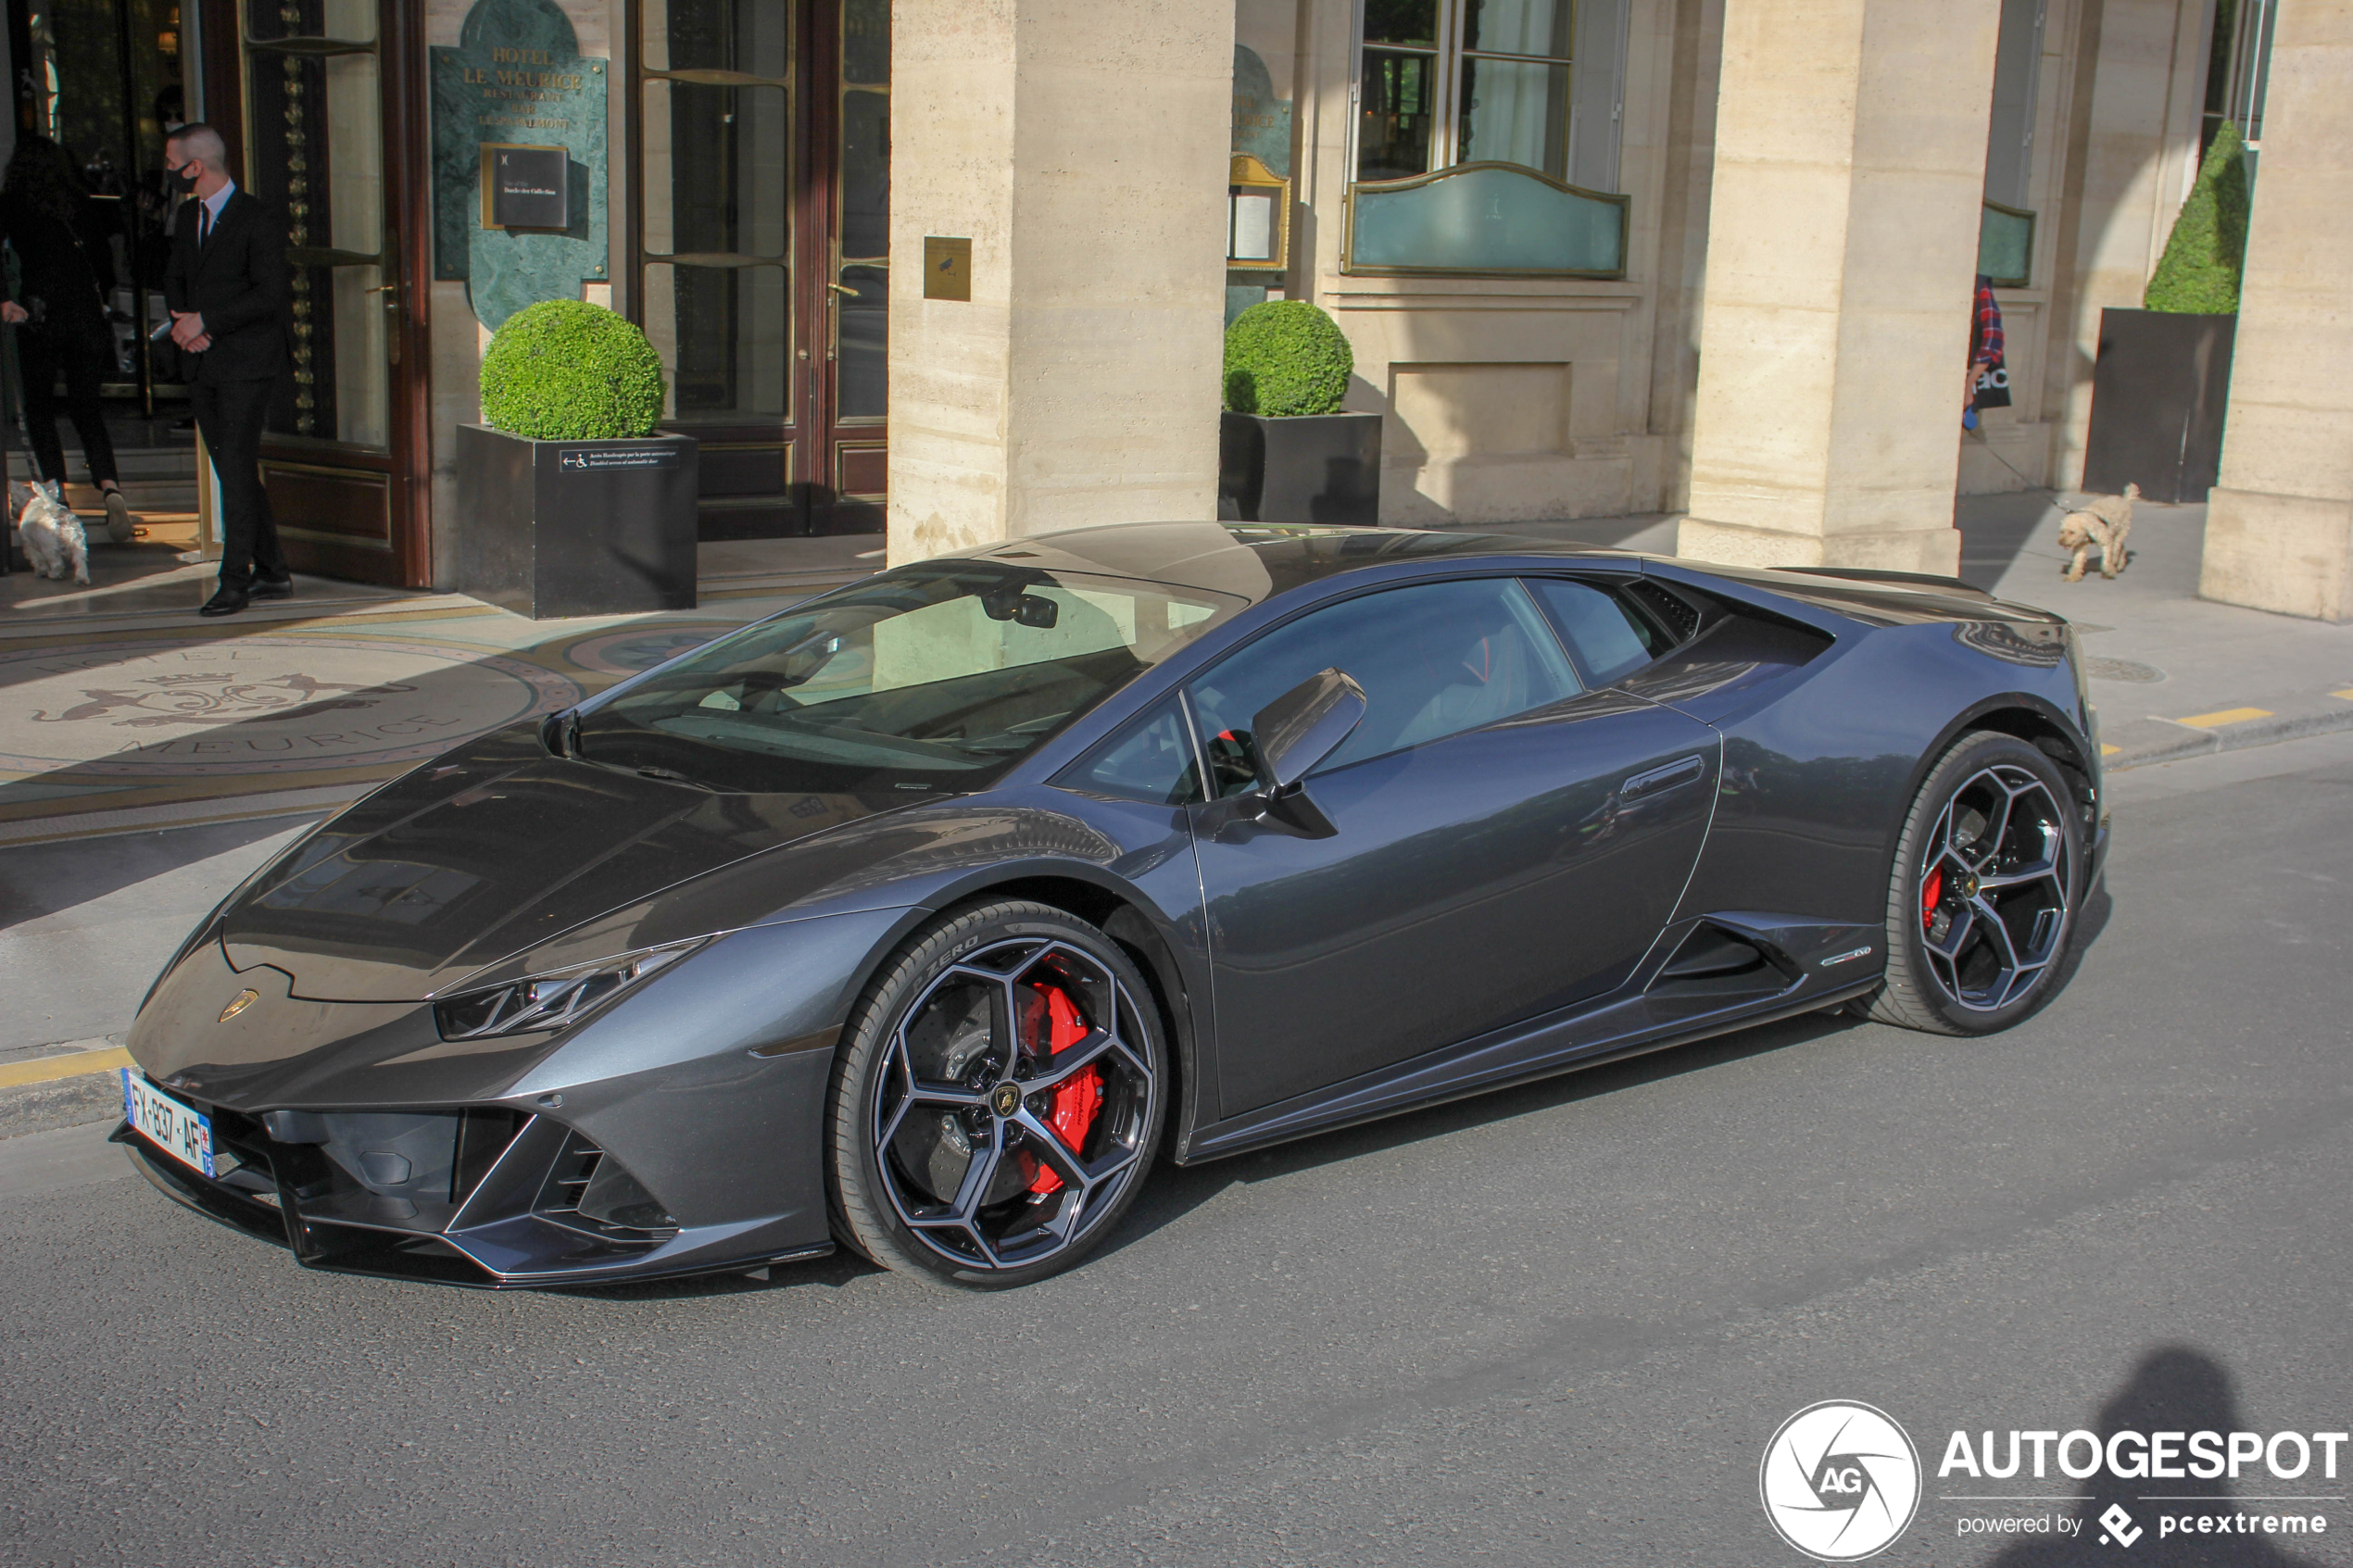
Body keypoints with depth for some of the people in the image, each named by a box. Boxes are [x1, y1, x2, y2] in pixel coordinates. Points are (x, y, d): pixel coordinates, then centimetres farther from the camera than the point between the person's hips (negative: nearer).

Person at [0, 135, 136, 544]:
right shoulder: (78, 200, 7)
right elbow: (103, 252, 9)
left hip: (40, 315, -3)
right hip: (86, 312, 3)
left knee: (39, 407, 11)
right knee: (86, 405, 9)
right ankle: (109, 488, -14)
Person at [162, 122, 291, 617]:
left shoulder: (259, 219, -10)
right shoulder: (188, 215, 14)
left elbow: (268, 295, -15)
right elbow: (174, 275, 19)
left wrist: (205, 321, -16)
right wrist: (181, 321, -2)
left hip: (247, 359, -7)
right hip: (202, 361, 8)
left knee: (237, 466, -10)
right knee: (233, 468, 8)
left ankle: (235, 580, -6)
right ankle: (271, 571, 15)